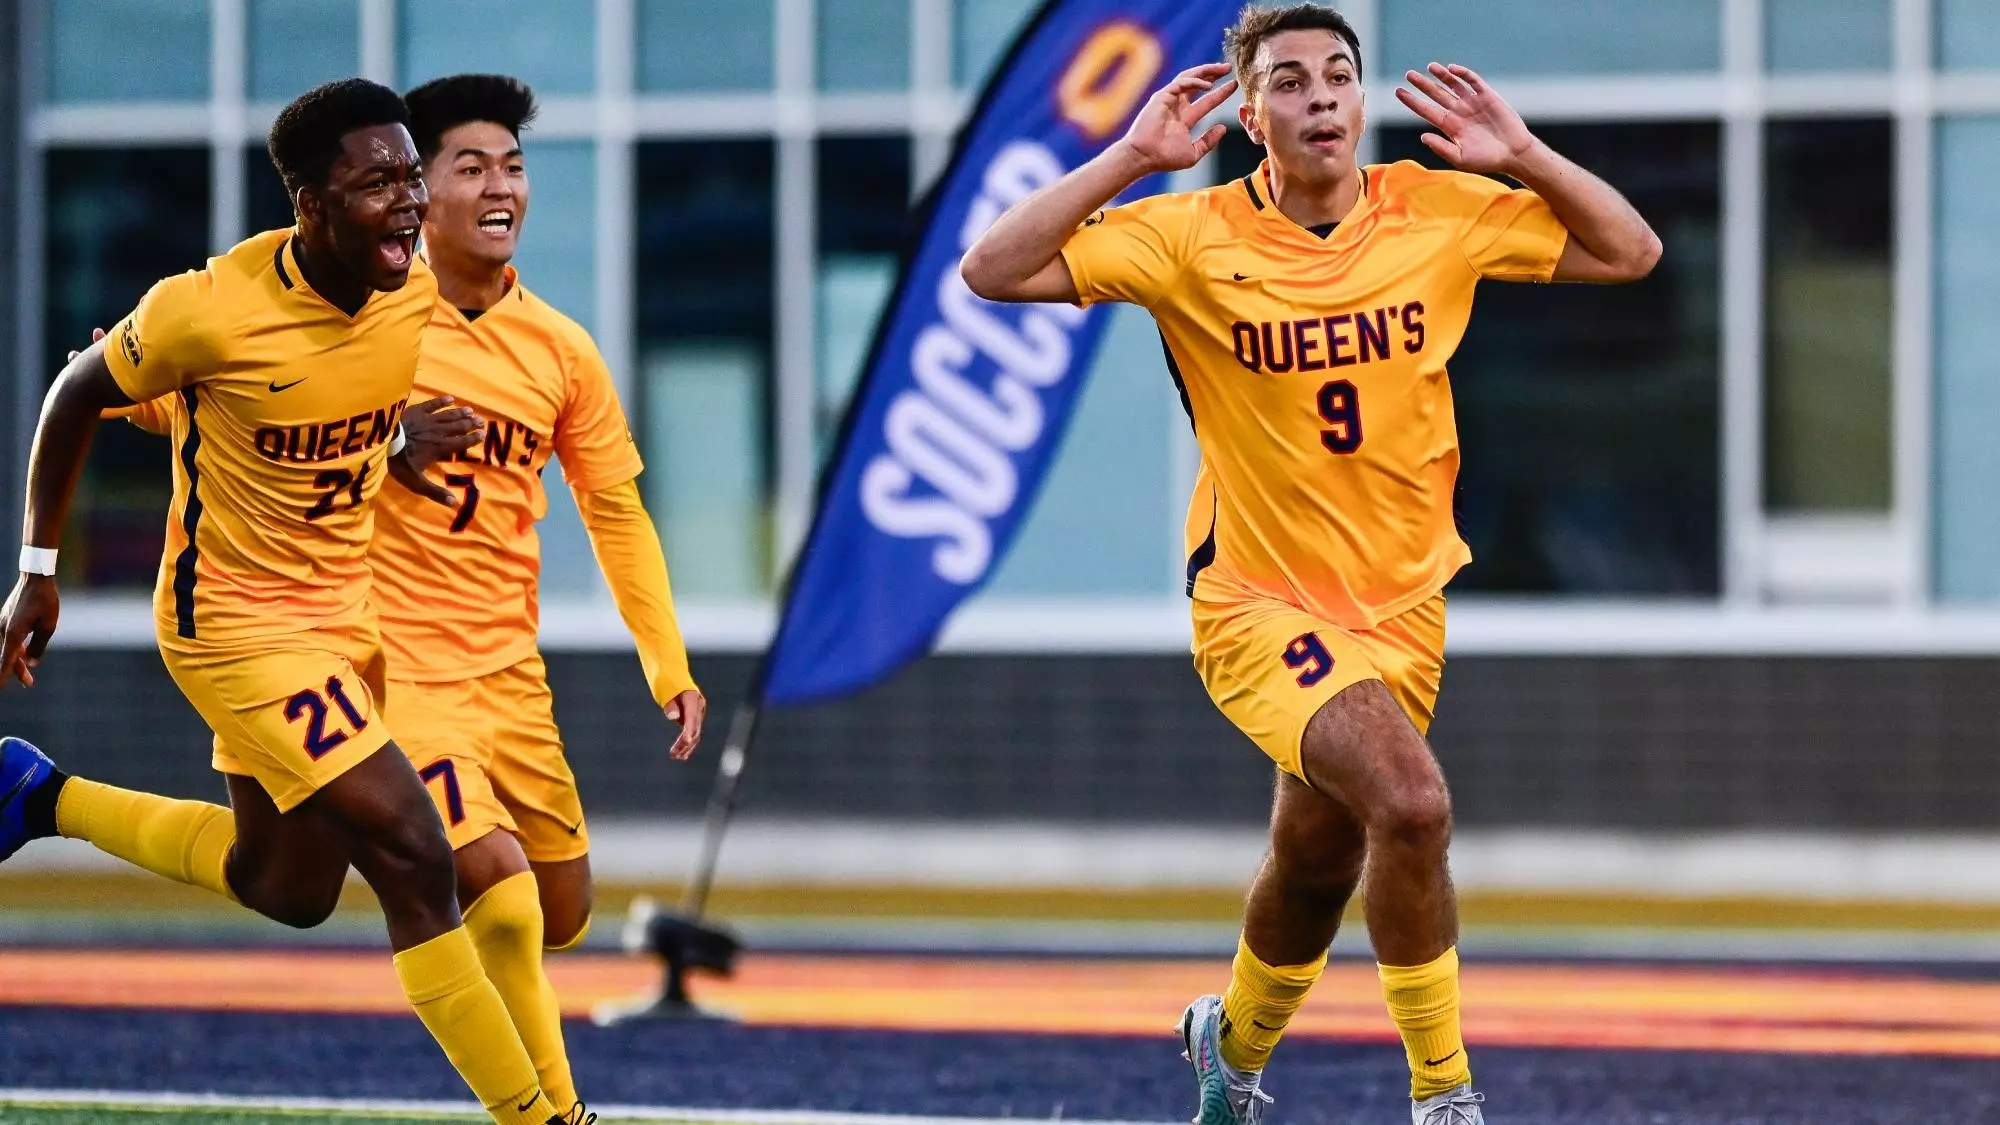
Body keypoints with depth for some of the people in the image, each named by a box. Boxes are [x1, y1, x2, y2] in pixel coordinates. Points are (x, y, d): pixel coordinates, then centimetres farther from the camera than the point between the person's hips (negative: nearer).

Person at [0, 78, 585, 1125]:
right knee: (412, 857, -17)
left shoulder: (418, 293, -9)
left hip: (348, 604, 7)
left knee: (284, 889, 20)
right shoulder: (211, 311, -25)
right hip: (237, 620, -7)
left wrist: (411, 446, -2)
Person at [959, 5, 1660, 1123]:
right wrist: (1130, 159, -21)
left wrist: (1522, 156, -10)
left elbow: (1630, 252, 5)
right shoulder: (1195, 237, -11)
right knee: (1409, 801, -28)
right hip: (1263, 602, -4)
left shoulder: (1439, 213, -3)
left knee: (1317, 864, 16)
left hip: (1404, 604, 4)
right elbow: (994, 272, -15)